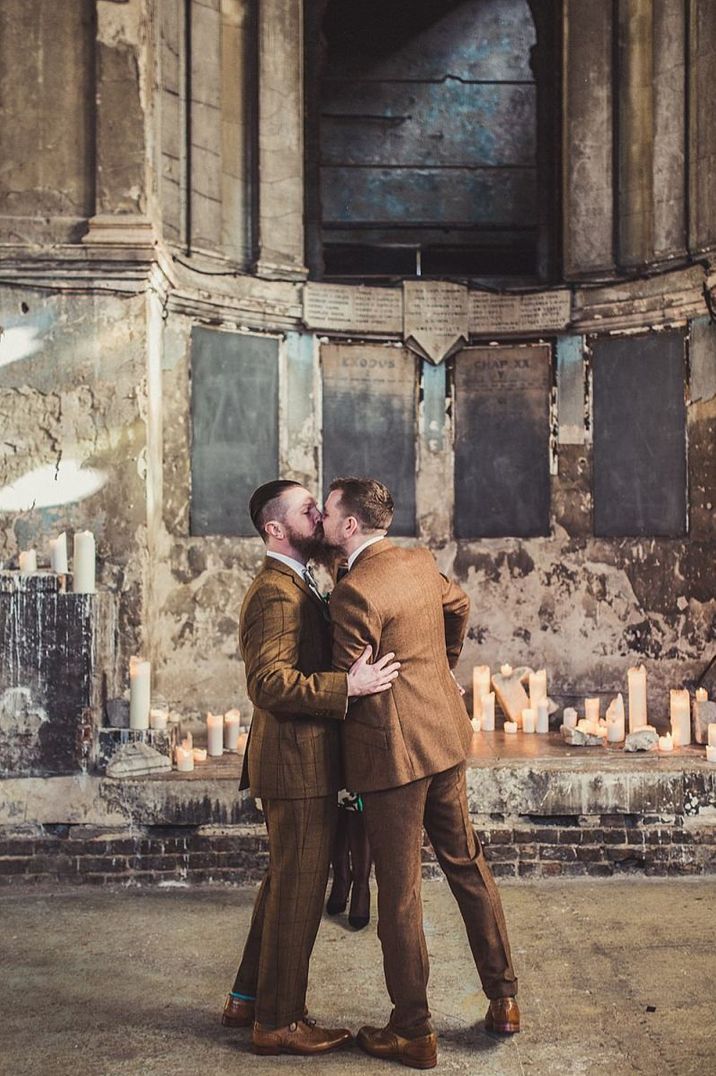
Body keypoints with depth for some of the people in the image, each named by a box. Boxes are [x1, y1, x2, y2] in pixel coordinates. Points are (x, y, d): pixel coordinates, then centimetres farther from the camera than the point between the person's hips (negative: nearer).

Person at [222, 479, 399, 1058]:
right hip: (297, 763, -11)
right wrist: (349, 685, -30)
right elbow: (270, 682, -27)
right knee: (298, 889, 0)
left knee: (285, 882, 20)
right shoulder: (276, 593, -19)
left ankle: (249, 1000, 33)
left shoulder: (297, 585, 16)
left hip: (302, 761, 11)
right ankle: (278, 1021, 14)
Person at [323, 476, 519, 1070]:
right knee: (467, 864, 19)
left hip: (394, 751, -8)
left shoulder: (355, 593, -20)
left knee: (400, 893, 4)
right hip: (446, 734, 8)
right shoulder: (420, 563, 5)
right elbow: (459, 604, 25)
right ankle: (503, 998, 30)